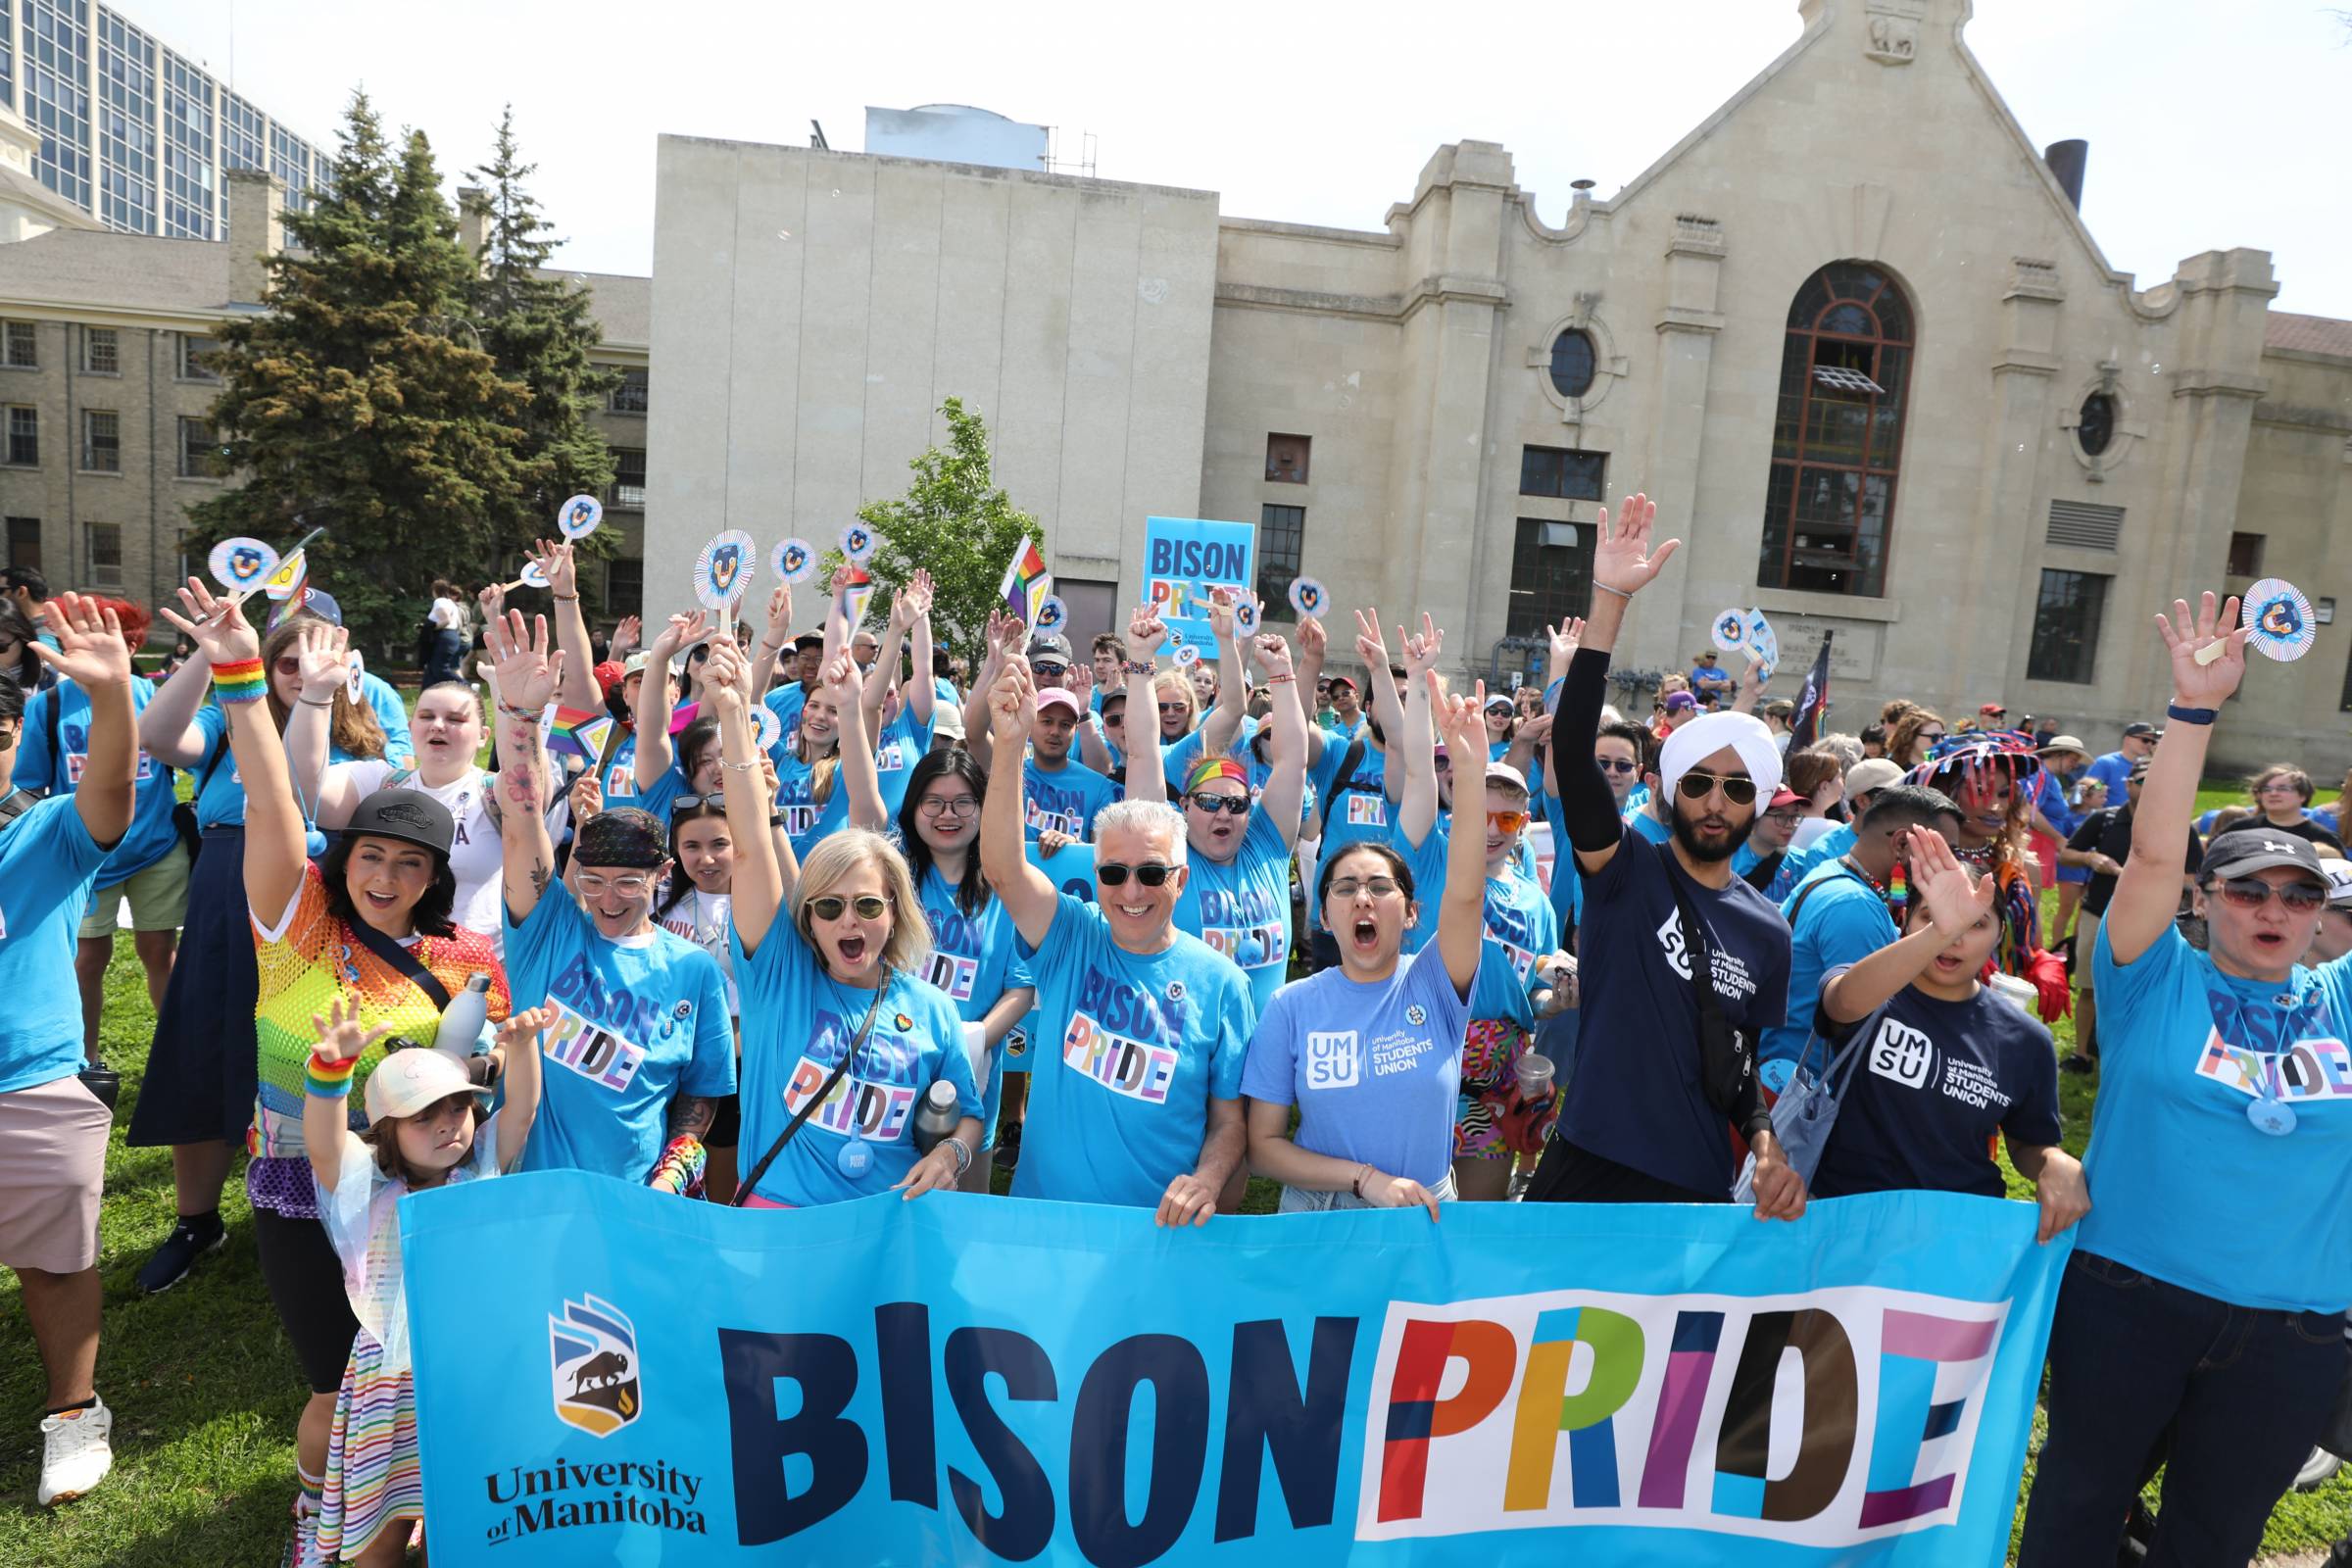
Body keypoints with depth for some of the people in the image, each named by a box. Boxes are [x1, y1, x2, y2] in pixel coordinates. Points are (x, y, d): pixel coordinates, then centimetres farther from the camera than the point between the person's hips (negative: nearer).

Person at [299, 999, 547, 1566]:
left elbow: (520, 1108, -11)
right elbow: (322, 1145, -25)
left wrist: (523, 1045, -30)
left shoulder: (484, 1171, 0)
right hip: (393, 1380, -1)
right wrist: (333, 1066, -42)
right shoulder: (368, 1191, -8)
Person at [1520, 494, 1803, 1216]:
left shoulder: (1768, 932, 5)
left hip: (1699, 1193, 4)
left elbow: (1748, 1064, 14)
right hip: (1587, 1174, -3)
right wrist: (1610, 600, -28)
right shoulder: (1628, 870, -7)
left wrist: (1768, 1145, -7)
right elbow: (1572, 751, -22)